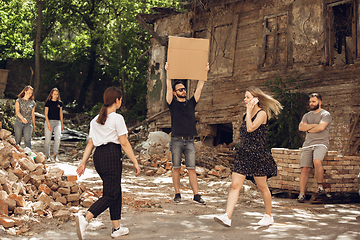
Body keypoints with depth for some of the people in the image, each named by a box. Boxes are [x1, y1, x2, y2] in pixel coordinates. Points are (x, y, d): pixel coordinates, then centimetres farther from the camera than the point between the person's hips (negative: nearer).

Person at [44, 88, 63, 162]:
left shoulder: (60, 103, 10)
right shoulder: (48, 102, 0)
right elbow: (46, 114, -3)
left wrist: (62, 124, 16)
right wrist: (48, 124, -13)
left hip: (57, 122, 3)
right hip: (49, 121, -2)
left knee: (58, 138, -14)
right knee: (47, 140, 0)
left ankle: (55, 155, -4)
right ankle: (47, 156, 10)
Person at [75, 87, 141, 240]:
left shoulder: (95, 120, 16)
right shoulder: (117, 118, -6)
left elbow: (90, 143, 13)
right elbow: (124, 143, -9)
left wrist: (83, 162, 13)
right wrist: (135, 162, -6)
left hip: (98, 157, 8)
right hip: (112, 155, -8)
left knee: (115, 191, 16)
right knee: (111, 195, -6)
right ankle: (85, 218, -25)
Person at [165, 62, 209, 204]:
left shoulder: (191, 103, 12)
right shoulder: (173, 104, 4)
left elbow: (199, 88, 9)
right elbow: (168, 88, -7)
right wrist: (168, 72, -12)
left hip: (189, 141, 2)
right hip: (176, 140, -2)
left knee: (191, 169, 2)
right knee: (176, 168, 3)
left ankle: (196, 195, 1)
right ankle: (177, 194, 11)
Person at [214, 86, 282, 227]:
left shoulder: (262, 113, -7)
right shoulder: (247, 114, 16)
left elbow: (250, 128, -21)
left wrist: (249, 111, -13)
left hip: (257, 155, -7)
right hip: (243, 154, 7)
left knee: (262, 187, 6)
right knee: (235, 185, -6)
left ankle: (268, 216, 24)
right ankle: (227, 217, -13)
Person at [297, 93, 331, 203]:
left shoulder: (325, 114, 5)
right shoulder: (307, 115, 21)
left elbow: (321, 127, -12)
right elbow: (301, 127, 5)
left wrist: (308, 128, 3)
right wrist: (314, 125, -2)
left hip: (321, 143, -5)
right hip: (307, 144, 5)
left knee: (317, 161, -32)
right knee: (305, 169, -5)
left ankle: (320, 186, -15)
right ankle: (302, 194, -4)